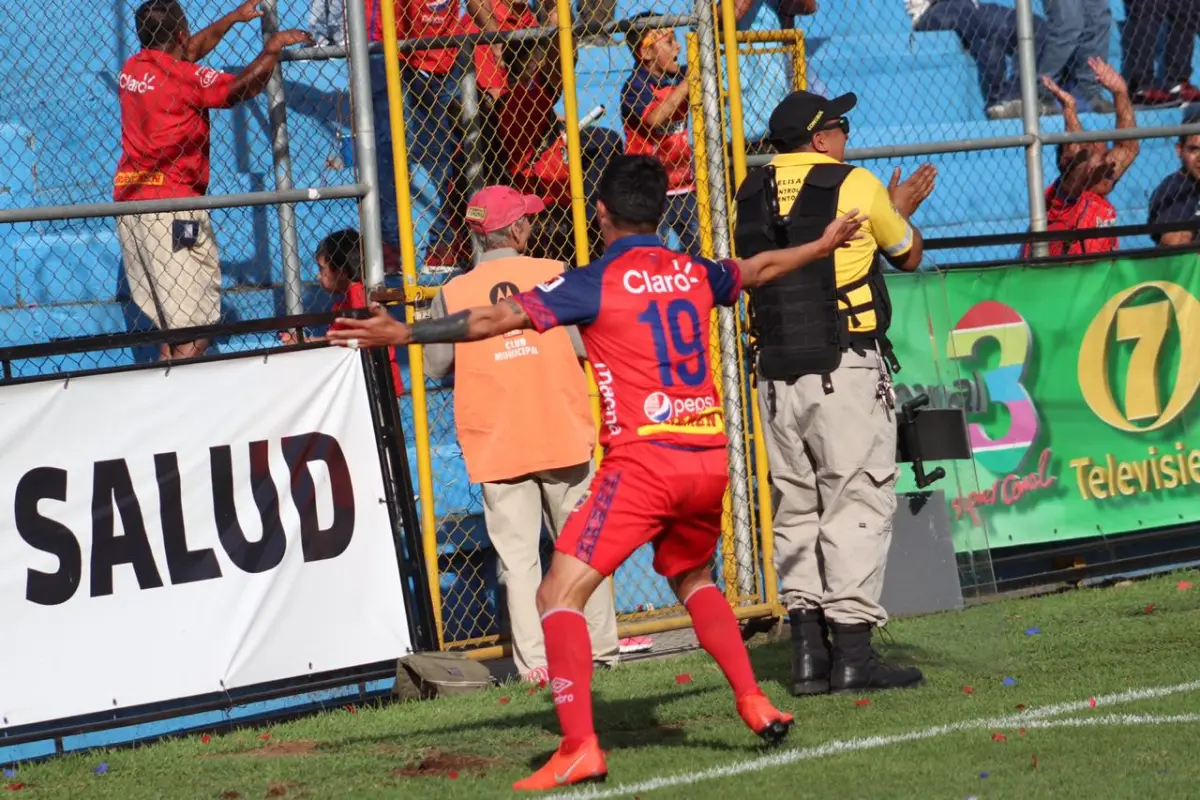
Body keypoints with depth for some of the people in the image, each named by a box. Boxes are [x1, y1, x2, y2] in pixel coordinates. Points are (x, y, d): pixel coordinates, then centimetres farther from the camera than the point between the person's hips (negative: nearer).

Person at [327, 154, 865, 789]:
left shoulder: (597, 283, -3)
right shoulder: (694, 275, 14)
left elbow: (498, 319, -10)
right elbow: (760, 268, 35)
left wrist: (402, 334, -9)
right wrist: (823, 246, 54)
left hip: (643, 459, -6)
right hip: (710, 457, 6)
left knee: (560, 595, -7)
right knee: (692, 579, 32)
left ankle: (579, 747, -20)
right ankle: (754, 703, 24)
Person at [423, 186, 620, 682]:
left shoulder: (453, 294, -1)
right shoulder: (553, 275, -3)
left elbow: (435, 366, 3)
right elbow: (588, 344, -4)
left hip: (496, 442, 0)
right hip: (563, 433, 0)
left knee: (517, 555, 2)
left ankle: (534, 661, -4)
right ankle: (600, 649, 17)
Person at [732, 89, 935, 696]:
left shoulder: (752, 194, 11)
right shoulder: (854, 185, -3)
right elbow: (908, 256, 11)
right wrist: (900, 212, 32)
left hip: (775, 373, 5)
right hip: (846, 370, -5)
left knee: (795, 508, 10)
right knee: (858, 502, -4)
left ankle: (807, 646, 6)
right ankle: (852, 648, -9)